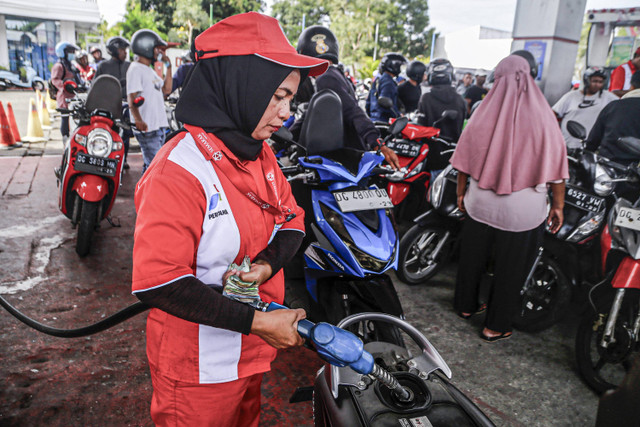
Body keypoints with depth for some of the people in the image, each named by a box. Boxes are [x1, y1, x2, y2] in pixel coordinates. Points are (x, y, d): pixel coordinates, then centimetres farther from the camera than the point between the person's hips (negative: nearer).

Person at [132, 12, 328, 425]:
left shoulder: (259, 152, 0)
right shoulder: (180, 169, -26)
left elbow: (291, 223, 3)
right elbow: (158, 283, -27)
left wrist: (265, 264, -18)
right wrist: (257, 321, -27)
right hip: (200, 368, -7)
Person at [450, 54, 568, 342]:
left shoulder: (484, 116, -7)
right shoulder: (544, 118, -10)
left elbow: (464, 162, 0)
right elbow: (556, 170, -6)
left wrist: (461, 192, 14)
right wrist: (558, 205, 6)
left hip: (480, 204, 2)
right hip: (524, 211, -2)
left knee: (472, 257, 20)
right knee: (510, 267, 12)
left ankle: (466, 305, 40)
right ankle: (495, 326, 25)